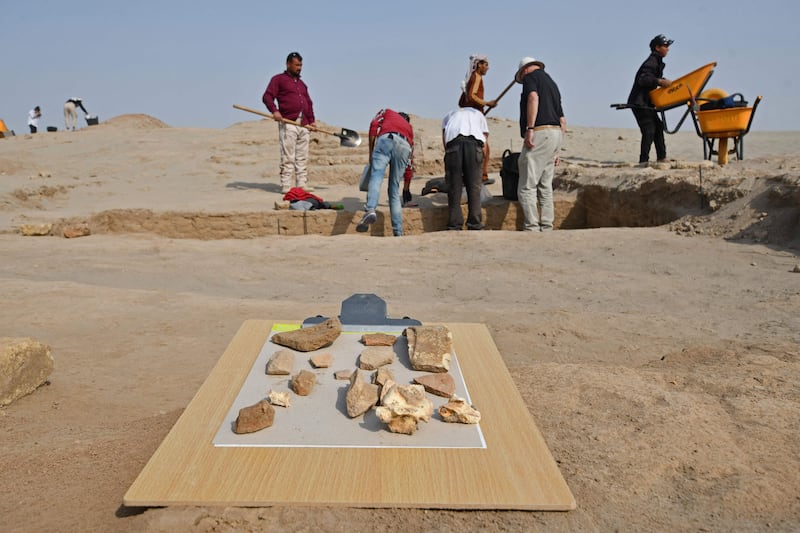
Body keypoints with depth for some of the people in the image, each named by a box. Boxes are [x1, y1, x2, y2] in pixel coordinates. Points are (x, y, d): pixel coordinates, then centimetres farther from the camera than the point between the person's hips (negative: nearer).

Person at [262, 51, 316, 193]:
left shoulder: (302, 83, 26)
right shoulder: (278, 79, 6)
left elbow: (309, 103, 27)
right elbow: (267, 96, -4)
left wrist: (311, 120, 13)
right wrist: (274, 111, -21)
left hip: (304, 125, 7)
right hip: (288, 124, -7)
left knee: (302, 157, 6)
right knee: (288, 157, -8)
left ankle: (302, 184, 11)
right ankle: (286, 186, -6)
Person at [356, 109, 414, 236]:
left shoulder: (387, 112, 35)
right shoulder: (409, 127, 42)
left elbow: (374, 124, 11)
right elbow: (409, 163, 41)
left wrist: (371, 152, 13)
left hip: (387, 139, -3)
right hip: (405, 146, 3)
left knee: (376, 177, -18)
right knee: (394, 190, 8)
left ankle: (370, 210, -45)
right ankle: (398, 232, 3)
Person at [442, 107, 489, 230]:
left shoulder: (448, 115, 37)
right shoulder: (479, 115, 37)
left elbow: (444, 139, 19)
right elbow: (484, 146, 27)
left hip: (453, 140, 0)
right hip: (474, 140, 0)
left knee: (453, 185, 3)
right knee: (474, 185, 4)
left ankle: (454, 225, 1)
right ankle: (475, 225, 2)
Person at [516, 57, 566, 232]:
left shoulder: (530, 76, 5)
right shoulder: (552, 83, 28)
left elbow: (533, 97, -18)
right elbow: (562, 121, 25)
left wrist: (529, 128, -23)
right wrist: (556, 149, 25)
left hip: (540, 134, -8)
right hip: (556, 133, 9)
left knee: (527, 187, -8)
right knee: (545, 186, 11)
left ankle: (532, 228, -12)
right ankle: (547, 228, 10)